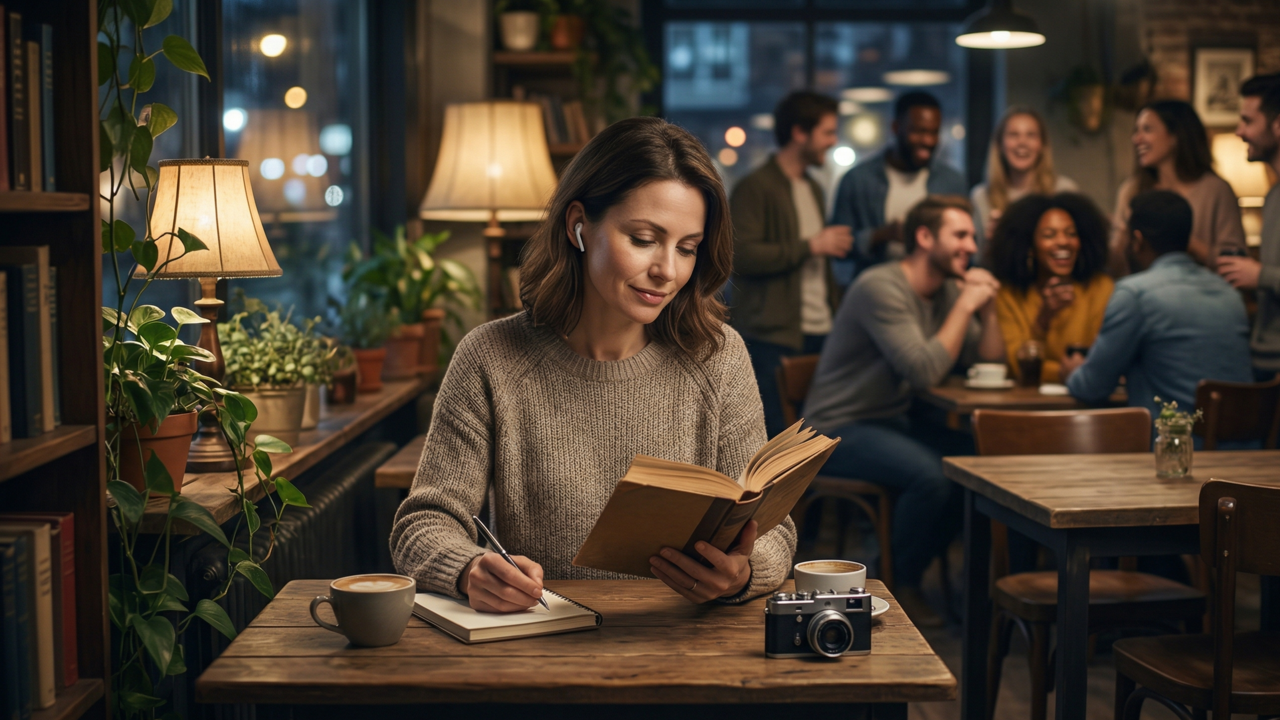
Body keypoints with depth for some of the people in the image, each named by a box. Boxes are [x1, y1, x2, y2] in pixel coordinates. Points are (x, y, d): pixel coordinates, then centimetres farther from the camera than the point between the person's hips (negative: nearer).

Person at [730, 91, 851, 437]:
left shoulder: (813, 190, 22)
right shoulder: (755, 188, -5)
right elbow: (741, 255, -18)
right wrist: (810, 245, -13)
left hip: (819, 334, 7)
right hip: (772, 339, -7)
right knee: (778, 433, -9)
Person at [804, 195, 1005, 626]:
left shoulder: (946, 289, 9)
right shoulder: (880, 288, -18)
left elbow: (989, 360, 10)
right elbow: (925, 371, -27)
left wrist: (986, 308, -5)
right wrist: (964, 307, -19)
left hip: (893, 424, 9)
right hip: (839, 429, -9)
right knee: (930, 474, -31)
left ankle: (906, 571, 4)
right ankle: (902, 587, -6)